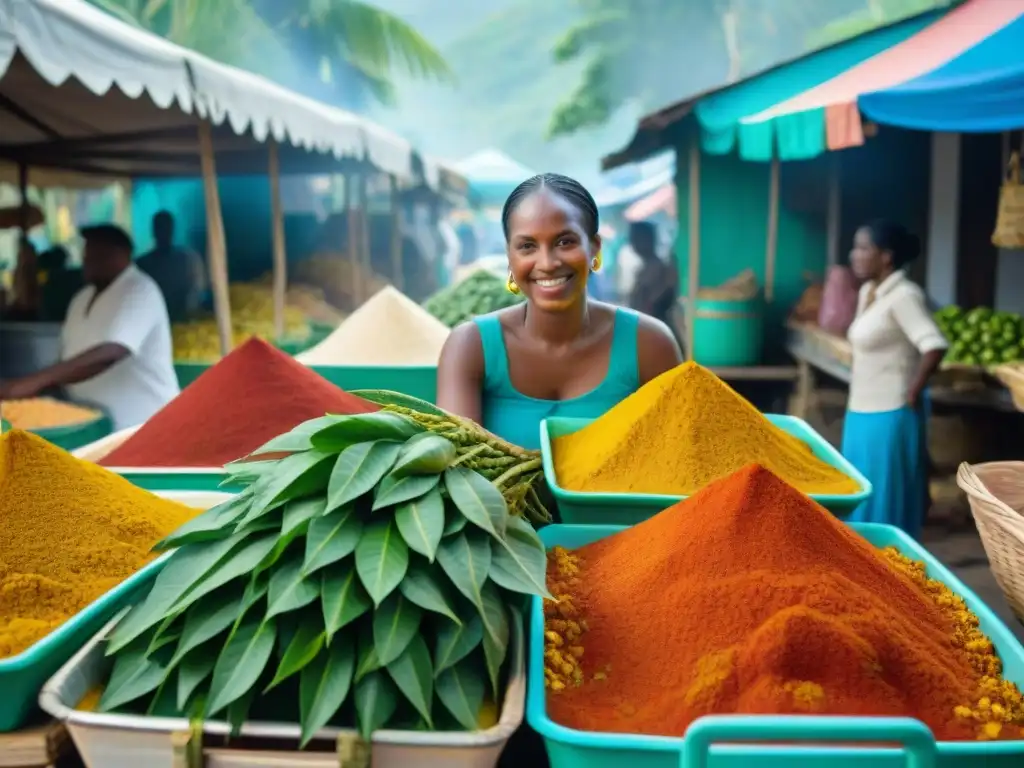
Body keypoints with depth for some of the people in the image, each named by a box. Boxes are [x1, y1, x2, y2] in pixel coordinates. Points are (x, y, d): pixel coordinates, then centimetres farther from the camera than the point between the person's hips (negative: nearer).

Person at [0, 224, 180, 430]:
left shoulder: (139, 291, -15)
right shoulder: (83, 298, 14)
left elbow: (109, 354, -29)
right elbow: (70, 356, 18)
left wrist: (36, 381, -33)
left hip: (141, 427, -8)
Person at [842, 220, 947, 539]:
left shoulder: (903, 295, -17)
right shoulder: (868, 292, 11)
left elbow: (934, 346, -28)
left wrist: (913, 393, -18)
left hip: (889, 416, -9)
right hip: (863, 413, 9)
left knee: (885, 506, 1)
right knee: (860, 502, 17)